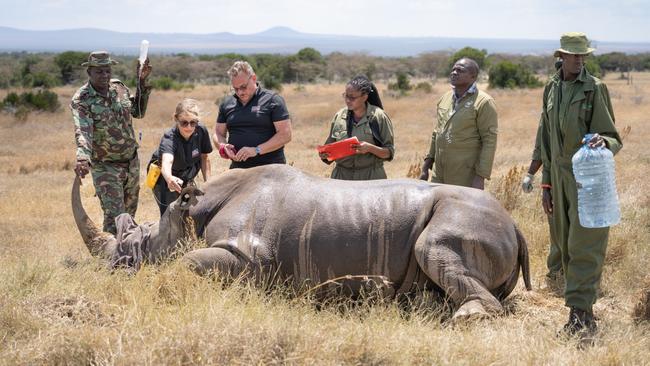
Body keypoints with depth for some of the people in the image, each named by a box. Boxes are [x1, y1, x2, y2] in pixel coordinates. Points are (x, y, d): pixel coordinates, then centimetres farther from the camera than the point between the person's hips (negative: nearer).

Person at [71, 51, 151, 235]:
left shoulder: (119, 87, 1)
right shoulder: (81, 100, -17)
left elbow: (138, 112, 12)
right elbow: (82, 131, -32)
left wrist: (142, 83, 2)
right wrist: (83, 158, -50)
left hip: (132, 162, 6)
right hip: (105, 167, -6)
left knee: (129, 213, 18)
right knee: (115, 217, -14)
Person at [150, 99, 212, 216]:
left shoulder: (201, 131, -19)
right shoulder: (169, 138, -35)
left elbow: (204, 157, -2)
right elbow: (166, 161, -56)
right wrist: (169, 178, -76)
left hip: (186, 179, 5)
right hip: (164, 181, -5)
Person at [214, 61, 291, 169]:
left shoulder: (273, 100, -1)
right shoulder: (227, 104, 13)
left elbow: (285, 135, -8)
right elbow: (219, 133, 19)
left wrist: (257, 150, -17)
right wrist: (223, 147, -6)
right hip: (238, 169, 4)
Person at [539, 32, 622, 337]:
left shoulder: (595, 88, -6)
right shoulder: (551, 89, 11)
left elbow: (613, 138, -6)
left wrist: (603, 141, -30)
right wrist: (546, 184, 15)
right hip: (560, 177, 6)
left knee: (584, 246, -10)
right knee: (567, 247, 9)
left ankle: (580, 314, -11)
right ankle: (582, 311, 17)